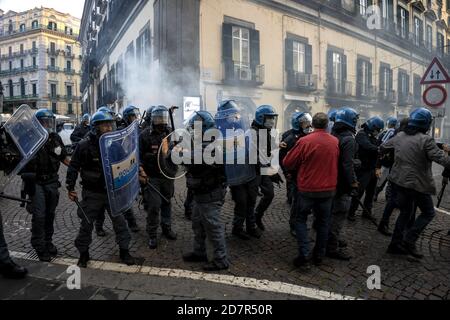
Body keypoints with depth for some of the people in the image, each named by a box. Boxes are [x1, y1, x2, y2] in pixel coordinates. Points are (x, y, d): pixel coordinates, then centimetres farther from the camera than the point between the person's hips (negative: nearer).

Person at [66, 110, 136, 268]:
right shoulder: (85, 145, -10)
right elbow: (74, 167, -5)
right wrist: (70, 187, -8)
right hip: (92, 193, -2)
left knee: (119, 221, 5)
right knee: (87, 223, 9)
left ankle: (124, 251, 20)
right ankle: (83, 253, 27)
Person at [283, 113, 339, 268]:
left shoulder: (305, 141, -17)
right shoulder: (335, 142, -6)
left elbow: (287, 163, -10)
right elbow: (337, 163, 9)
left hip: (307, 189, -3)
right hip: (328, 189, 3)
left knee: (301, 220, 13)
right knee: (323, 222, 17)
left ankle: (304, 256, 5)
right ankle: (319, 256, 26)